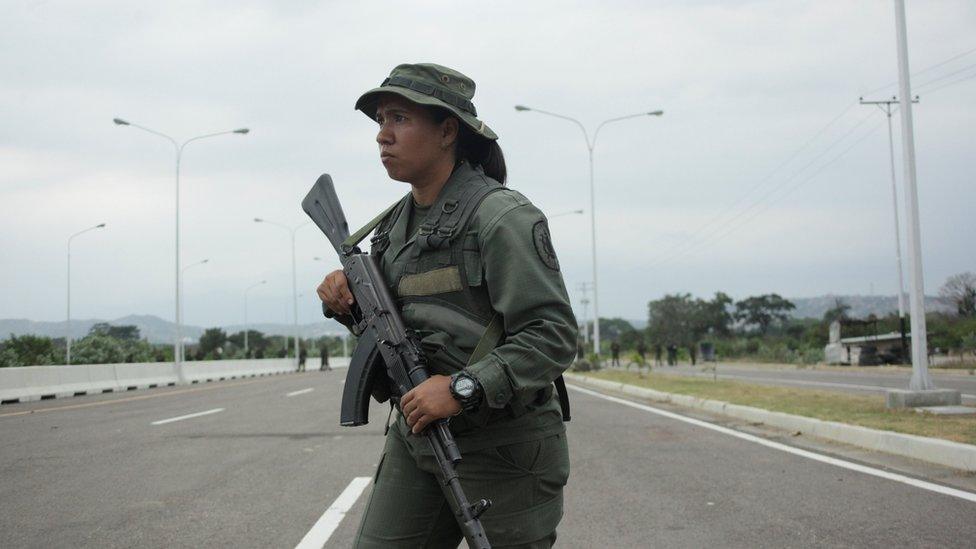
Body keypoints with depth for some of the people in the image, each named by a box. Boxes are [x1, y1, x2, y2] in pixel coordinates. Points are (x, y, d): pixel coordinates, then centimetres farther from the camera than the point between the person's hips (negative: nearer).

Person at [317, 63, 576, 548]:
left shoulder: (501, 216, -14)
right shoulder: (397, 222, 10)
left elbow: (553, 335, -20)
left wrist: (463, 388, -27)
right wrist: (347, 301, 0)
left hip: (503, 447, -7)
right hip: (418, 432, 7)